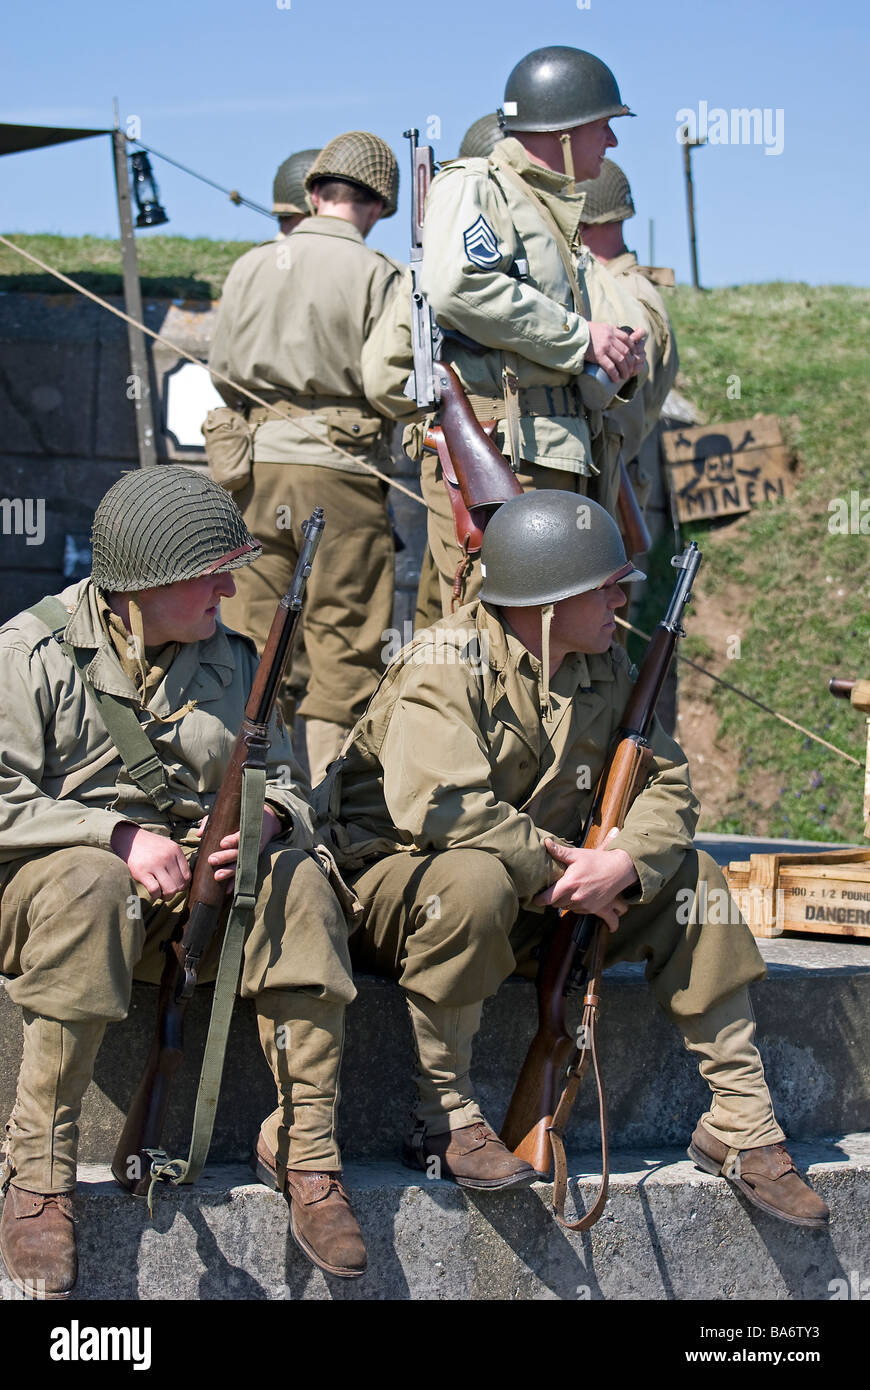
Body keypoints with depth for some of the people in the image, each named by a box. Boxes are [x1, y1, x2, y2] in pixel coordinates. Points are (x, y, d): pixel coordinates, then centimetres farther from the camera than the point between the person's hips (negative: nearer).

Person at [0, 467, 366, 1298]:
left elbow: (285, 786, 13)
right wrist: (120, 836, -23)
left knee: (298, 880, -24)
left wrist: (268, 818, -12)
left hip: (198, 888, 4)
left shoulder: (233, 660, 11)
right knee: (89, 883, -38)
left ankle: (303, 1144, -17)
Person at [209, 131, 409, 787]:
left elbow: (222, 372, 12)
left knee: (251, 625, 10)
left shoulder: (251, 265, 6)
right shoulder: (375, 274, -7)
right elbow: (386, 385, -11)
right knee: (345, 635, 2)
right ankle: (328, 782, 2)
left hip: (257, 461, 4)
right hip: (338, 468, -4)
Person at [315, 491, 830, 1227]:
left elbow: (666, 785, 1)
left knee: (689, 878, -6)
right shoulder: (447, 664, -19)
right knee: (477, 877, -40)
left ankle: (740, 1122, -3)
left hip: (534, 897, 7)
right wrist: (561, 869, -27)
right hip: (396, 882, -7)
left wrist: (625, 862, -21)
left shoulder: (605, 670, 3)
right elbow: (438, 804, -32)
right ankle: (444, 1117, -24)